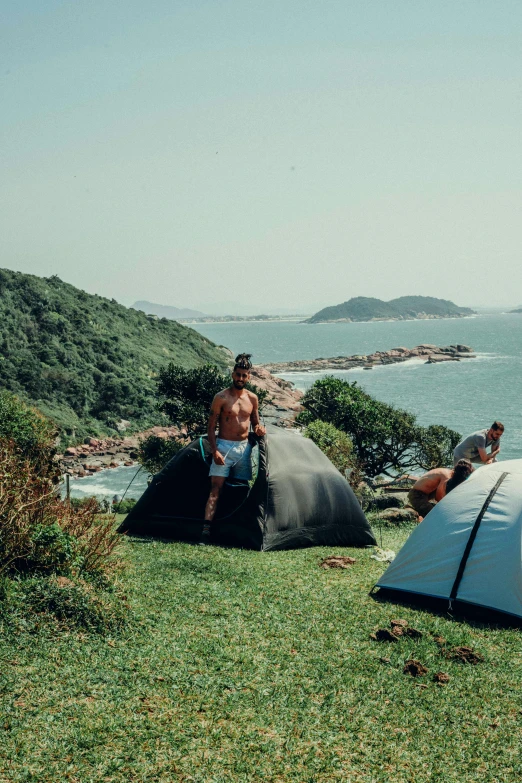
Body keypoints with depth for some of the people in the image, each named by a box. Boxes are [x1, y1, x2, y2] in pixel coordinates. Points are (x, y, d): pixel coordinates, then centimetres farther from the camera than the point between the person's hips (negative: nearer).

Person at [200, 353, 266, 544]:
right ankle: (206, 530, -20)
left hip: (244, 447, 5)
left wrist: (259, 429, -5)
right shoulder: (221, 398, -6)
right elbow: (211, 426, -6)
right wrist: (214, 450, -16)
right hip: (224, 446, -5)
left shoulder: (252, 398, 8)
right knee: (216, 488, -13)